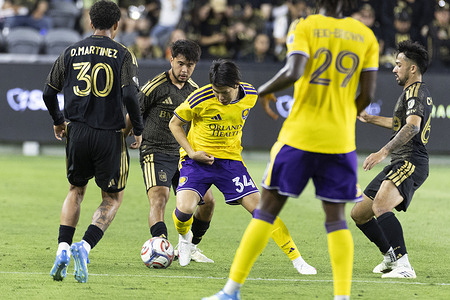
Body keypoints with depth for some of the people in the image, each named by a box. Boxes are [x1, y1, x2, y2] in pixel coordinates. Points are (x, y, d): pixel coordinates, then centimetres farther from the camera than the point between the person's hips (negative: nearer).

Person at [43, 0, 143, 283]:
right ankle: (85, 247, -10)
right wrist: (138, 129, -2)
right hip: (110, 134, -3)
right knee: (113, 198, 12)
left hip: (77, 132, 3)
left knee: (76, 191, 22)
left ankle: (63, 249, 3)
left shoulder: (71, 53, 7)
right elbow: (130, 94, -16)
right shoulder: (123, 55, -4)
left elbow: (49, 92, 9)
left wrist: (58, 121, 26)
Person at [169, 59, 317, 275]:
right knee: (184, 209, -23)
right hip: (198, 160, -2)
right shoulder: (200, 99, -17)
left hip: (230, 160, 2)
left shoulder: (250, 96, -6)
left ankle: (297, 260, -2)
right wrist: (191, 152, -13)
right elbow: (174, 123, -3)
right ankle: (184, 238, 15)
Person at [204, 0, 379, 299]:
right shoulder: (366, 36, 5)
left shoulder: (305, 27, -4)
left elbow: (293, 73, -19)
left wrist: (264, 91, 0)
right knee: (336, 218, 8)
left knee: (267, 209, 5)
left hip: (300, 134, -2)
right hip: (340, 140, 2)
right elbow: (367, 95, 2)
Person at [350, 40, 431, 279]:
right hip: (399, 166, 11)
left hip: (410, 163, -11)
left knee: (380, 205, -35)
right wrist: (370, 118, 47)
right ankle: (391, 257, 28)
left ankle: (403, 266, -40)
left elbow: (412, 127, -27)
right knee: (359, 214, 15)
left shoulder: (415, 92, -9)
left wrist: (383, 152, -34)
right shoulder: (416, 92, 23)